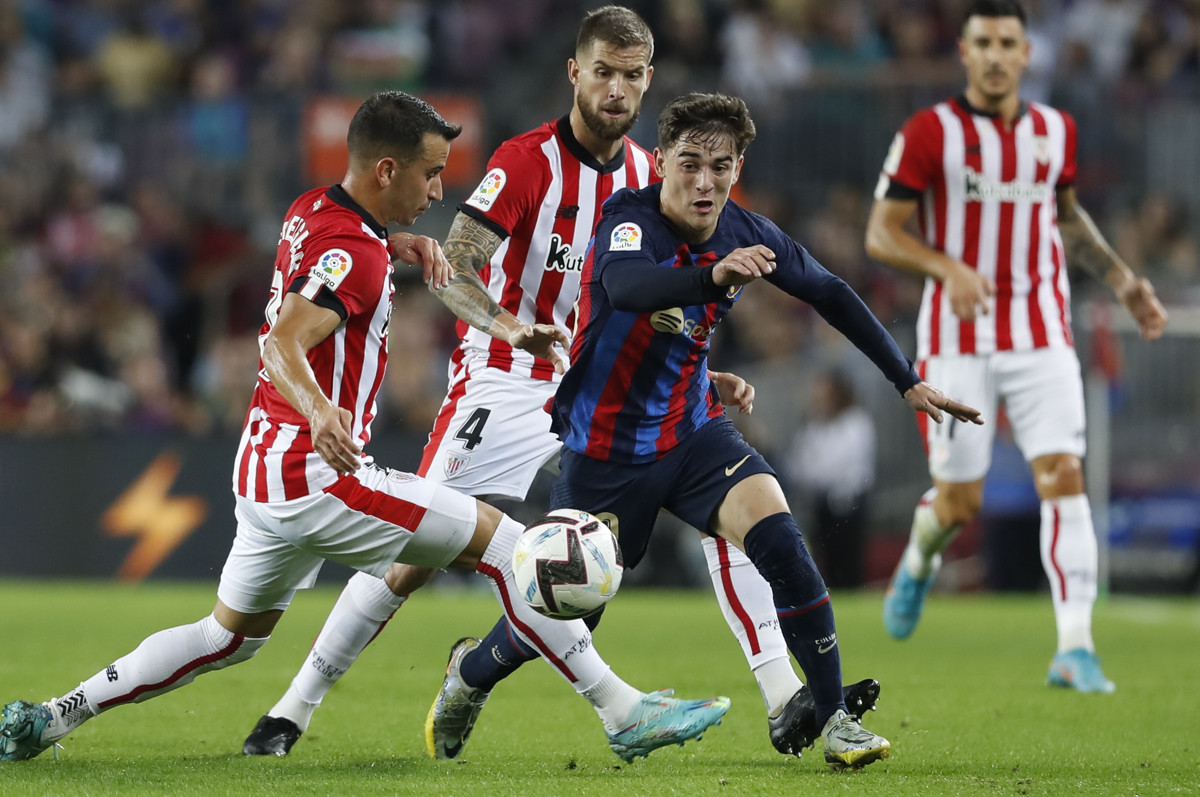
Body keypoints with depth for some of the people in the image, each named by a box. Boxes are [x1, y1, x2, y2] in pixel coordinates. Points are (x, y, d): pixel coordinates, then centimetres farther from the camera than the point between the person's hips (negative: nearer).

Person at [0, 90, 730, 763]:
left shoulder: (313, 210, 10)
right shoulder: (351, 254, -18)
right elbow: (285, 345, -32)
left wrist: (404, 242, 15)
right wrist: (319, 412, -52)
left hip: (268, 472, 10)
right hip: (319, 478, -10)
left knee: (231, 637, 21)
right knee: (502, 540, -6)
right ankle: (624, 713, -8)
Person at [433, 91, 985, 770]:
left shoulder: (745, 234, -5)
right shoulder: (631, 218, -22)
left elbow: (832, 295, 10)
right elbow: (624, 286, -46)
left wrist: (909, 381, 11)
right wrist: (714, 277, -64)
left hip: (692, 433, 4)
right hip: (606, 445, -4)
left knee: (780, 540, -22)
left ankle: (834, 716, -14)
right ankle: (470, 671, 38)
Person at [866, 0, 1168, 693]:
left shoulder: (1057, 130, 7)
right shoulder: (930, 133, -7)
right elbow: (882, 232, -6)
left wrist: (1124, 282, 16)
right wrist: (948, 267, -24)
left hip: (1042, 336, 3)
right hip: (958, 340, -3)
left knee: (1064, 476, -13)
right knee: (960, 503, 0)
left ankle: (1075, 649, -14)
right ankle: (920, 562, 38)